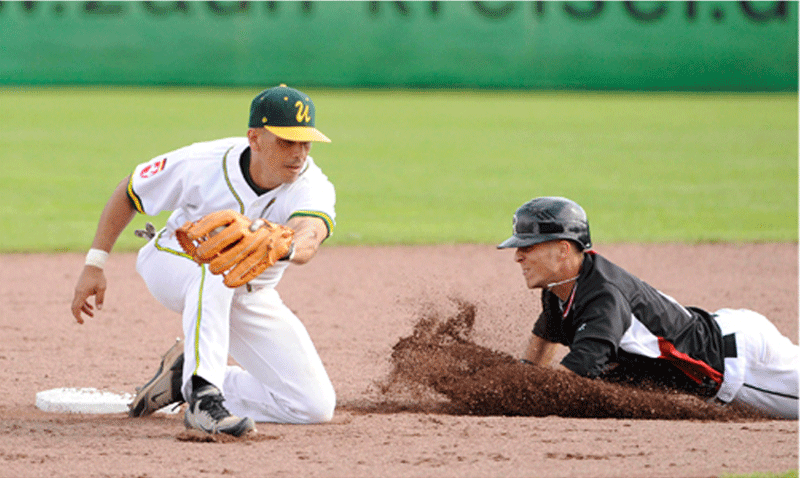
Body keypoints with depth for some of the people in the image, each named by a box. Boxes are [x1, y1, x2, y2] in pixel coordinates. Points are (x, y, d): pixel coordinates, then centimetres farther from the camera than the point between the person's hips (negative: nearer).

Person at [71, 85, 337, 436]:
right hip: (172, 263, -3)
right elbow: (128, 193, -11)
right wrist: (94, 264, -15)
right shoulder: (202, 164, -28)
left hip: (248, 297, 3)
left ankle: (185, 376, 5)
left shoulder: (312, 188, -30)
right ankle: (203, 394, -44)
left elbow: (309, 236, -54)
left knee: (316, 406, -8)